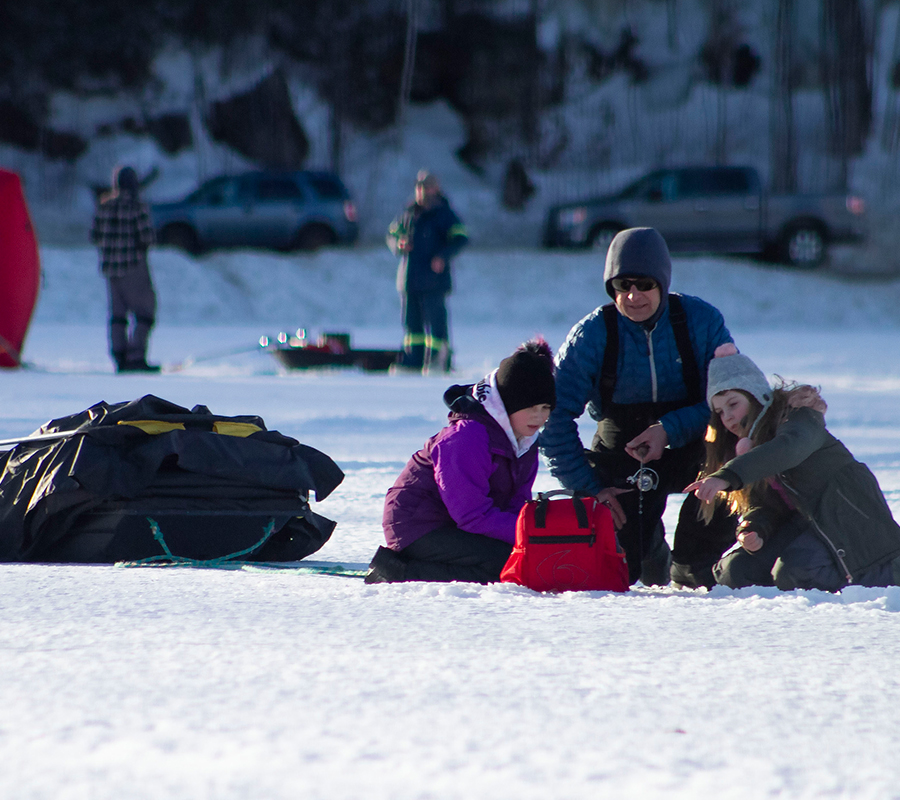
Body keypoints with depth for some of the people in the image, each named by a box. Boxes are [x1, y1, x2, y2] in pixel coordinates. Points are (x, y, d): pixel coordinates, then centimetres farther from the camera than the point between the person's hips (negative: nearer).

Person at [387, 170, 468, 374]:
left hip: (433, 279, -6)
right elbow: (392, 233, 24)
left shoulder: (443, 214, -3)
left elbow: (460, 238, -10)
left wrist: (443, 256, -25)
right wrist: (398, 244, 0)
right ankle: (412, 362, 15)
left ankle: (439, 362, -5)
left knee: (435, 322, -8)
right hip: (409, 278, 6)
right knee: (411, 322, 9)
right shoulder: (409, 213, 14)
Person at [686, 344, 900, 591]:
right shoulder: (742, 447, 11)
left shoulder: (799, 417, -14)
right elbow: (760, 504, 6)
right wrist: (752, 529, -19)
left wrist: (727, 476, -49)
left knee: (793, 573, -31)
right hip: (802, 522, 8)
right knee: (735, 571, -7)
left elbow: (789, 450, -38)